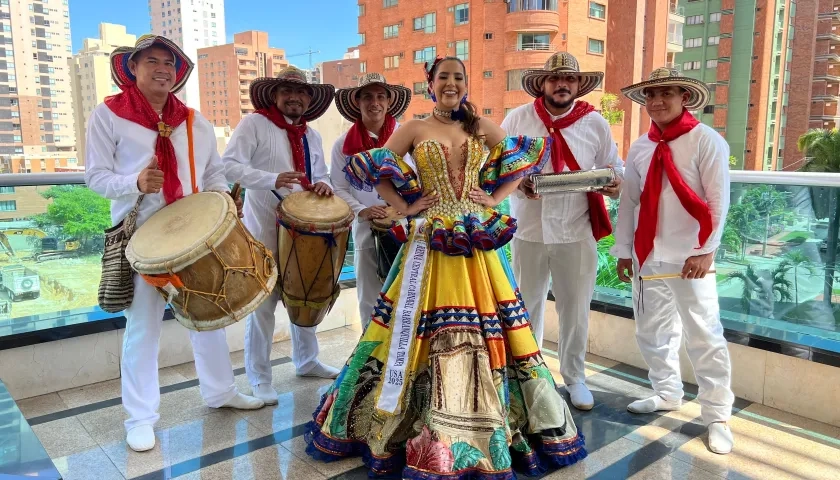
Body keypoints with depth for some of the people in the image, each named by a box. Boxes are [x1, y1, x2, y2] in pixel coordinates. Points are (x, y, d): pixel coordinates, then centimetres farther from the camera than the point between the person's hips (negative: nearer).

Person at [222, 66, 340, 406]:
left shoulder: (311, 137, 15)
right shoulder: (254, 124, -4)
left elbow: (320, 174, 20)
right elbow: (229, 165, -14)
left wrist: (323, 184, -6)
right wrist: (272, 179, -27)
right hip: (264, 228, -6)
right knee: (263, 301, -2)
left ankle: (306, 361, 32)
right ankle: (259, 378, 12)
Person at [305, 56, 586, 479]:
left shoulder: (482, 127, 10)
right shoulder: (414, 129, 5)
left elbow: (521, 161, 14)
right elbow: (373, 170, 2)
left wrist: (496, 197, 2)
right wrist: (404, 206, -5)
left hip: (476, 239, 2)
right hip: (430, 241, -2)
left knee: (484, 327, 5)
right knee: (421, 326, 1)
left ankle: (483, 422, 23)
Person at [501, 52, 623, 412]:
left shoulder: (595, 123, 2)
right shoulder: (518, 118, 0)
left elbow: (615, 167, 8)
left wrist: (615, 183, -15)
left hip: (576, 232, 0)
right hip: (528, 230, 0)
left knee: (576, 309, 9)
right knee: (526, 306, 13)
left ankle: (574, 377, 28)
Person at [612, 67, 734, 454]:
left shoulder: (707, 141, -5)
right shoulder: (639, 148, 8)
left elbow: (718, 200, -9)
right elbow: (628, 202, 10)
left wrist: (705, 251, -14)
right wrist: (623, 251, 9)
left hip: (690, 258, -5)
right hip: (647, 257, 5)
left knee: (704, 336, -1)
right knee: (652, 332, 14)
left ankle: (716, 416, 13)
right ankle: (667, 393, 33)